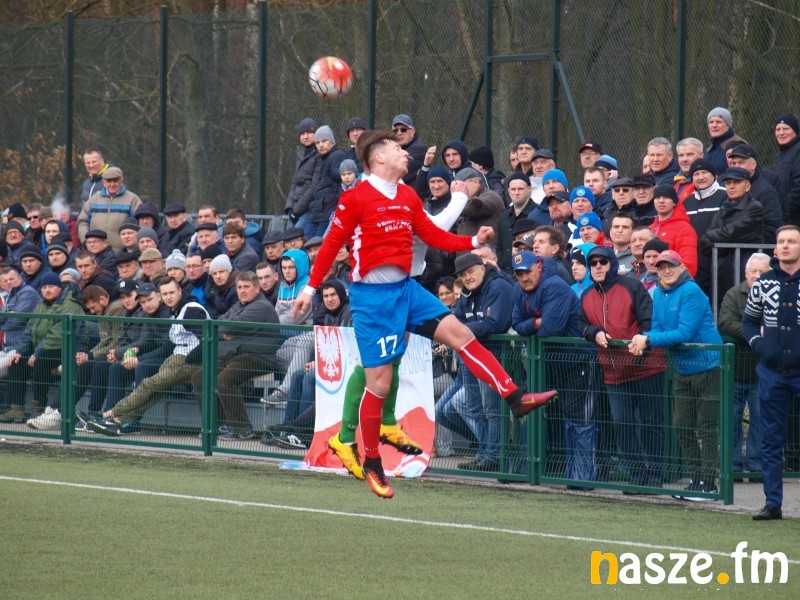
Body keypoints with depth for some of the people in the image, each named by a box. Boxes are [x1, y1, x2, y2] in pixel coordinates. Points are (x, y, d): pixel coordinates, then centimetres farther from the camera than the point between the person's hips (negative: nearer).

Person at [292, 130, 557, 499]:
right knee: (379, 382, -3)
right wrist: (311, 288, -7)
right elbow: (331, 245, -6)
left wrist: (474, 242, 0)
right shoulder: (355, 198, -10)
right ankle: (371, 464, 10)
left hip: (406, 288, 6)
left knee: (460, 334, -6)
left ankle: (516, 399, -7)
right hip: (372, 295, -6)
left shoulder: (408, 197, 10)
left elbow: (433, 236, 12)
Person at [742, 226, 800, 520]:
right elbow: (748, 320, 18)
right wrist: (758, 344, 0)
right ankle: (772, 503, 10)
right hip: (772, 372, 3)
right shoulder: (763, 284, 6)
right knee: (770, 440, 5)